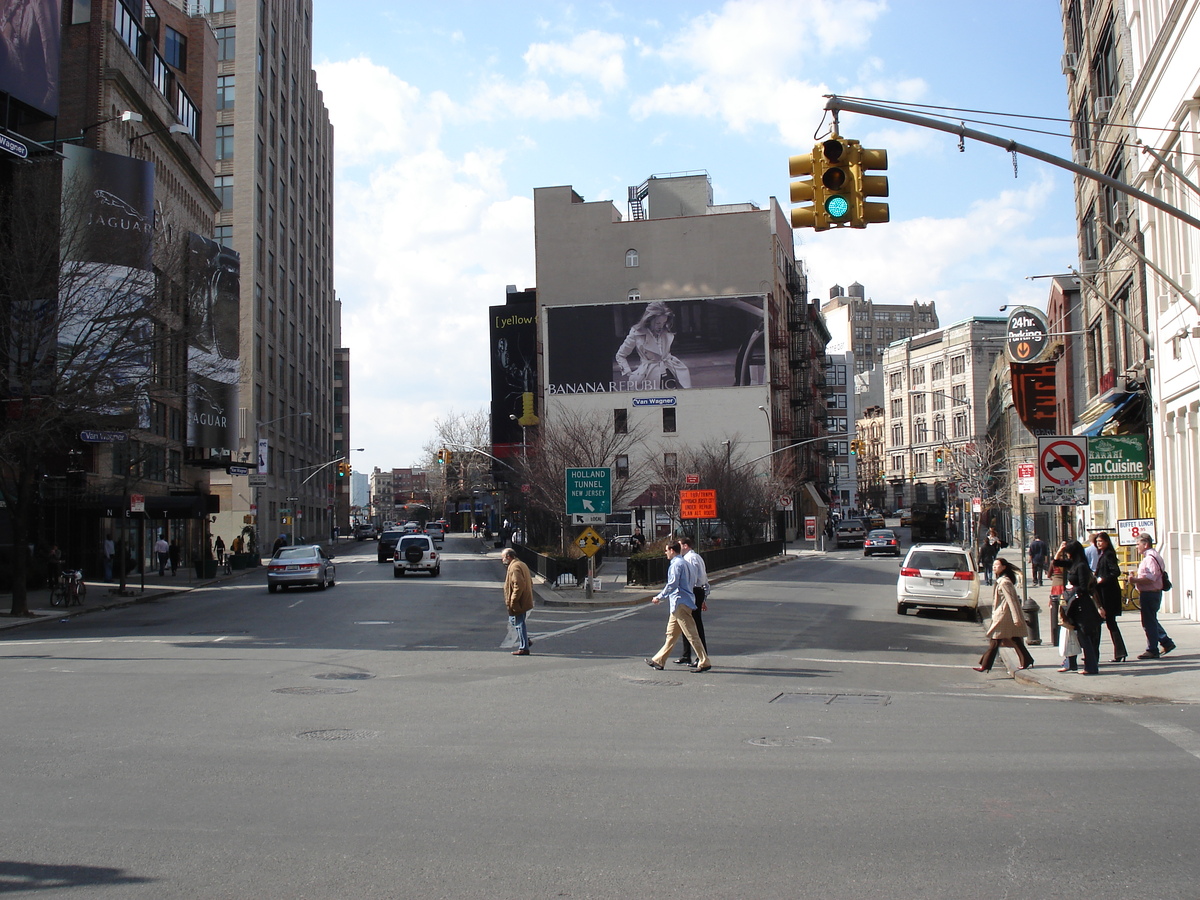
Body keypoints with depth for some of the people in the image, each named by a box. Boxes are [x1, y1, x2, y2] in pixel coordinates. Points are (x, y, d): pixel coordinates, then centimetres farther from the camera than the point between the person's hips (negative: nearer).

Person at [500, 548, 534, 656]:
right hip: (525, 600, 10)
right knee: (513, 620, 20)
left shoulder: (514, 567, -17)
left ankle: (524, 648, 3)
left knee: (519, 624, -3)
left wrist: (512, 601, -22)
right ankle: (525, 641, 20)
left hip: (518, 603, -10)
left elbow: (519, 585, -26)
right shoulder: (522, 565, 15)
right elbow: (530, 582, 20)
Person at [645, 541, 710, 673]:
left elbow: (672, 584, -19)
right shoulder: (683, 563, 17)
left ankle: (704, 663, -6)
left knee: (691, 634, -8)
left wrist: (659, 597, -9)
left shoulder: (676, 564, -14)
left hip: (680, 604, -11)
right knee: (671, 634, 14)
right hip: (680, 604, 11)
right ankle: (658, 661, 20)